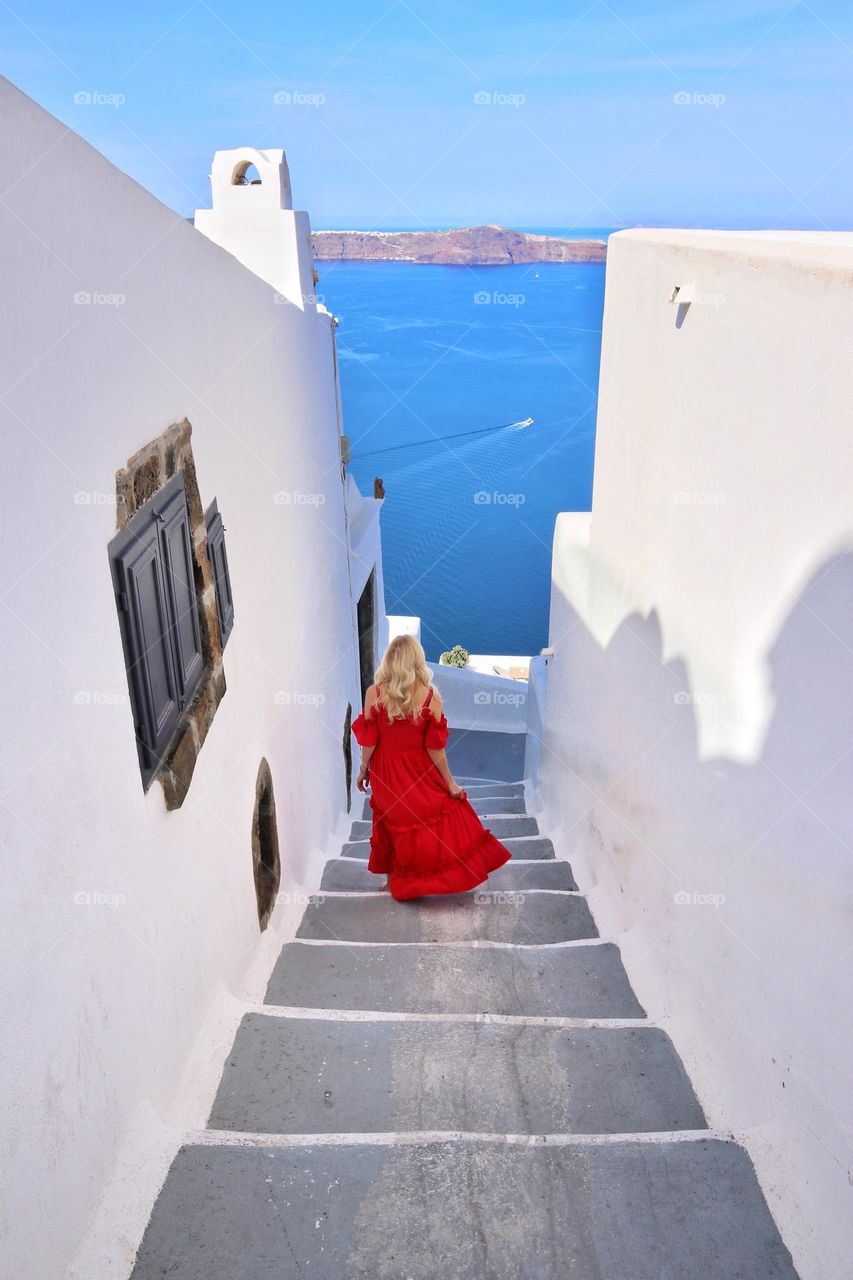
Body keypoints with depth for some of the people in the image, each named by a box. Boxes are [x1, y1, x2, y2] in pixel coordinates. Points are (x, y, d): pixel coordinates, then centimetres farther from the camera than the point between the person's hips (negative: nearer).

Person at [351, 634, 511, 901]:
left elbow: (368, 741, -8)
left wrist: (363, 770, 8)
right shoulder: (430, 696, -16)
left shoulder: (374, 693, -15)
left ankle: (395, 879, 34)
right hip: (420, 774, -1)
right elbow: (435, 749, -12)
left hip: (386, 773, 1)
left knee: (392, 823, 20)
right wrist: (450, 782, -1)